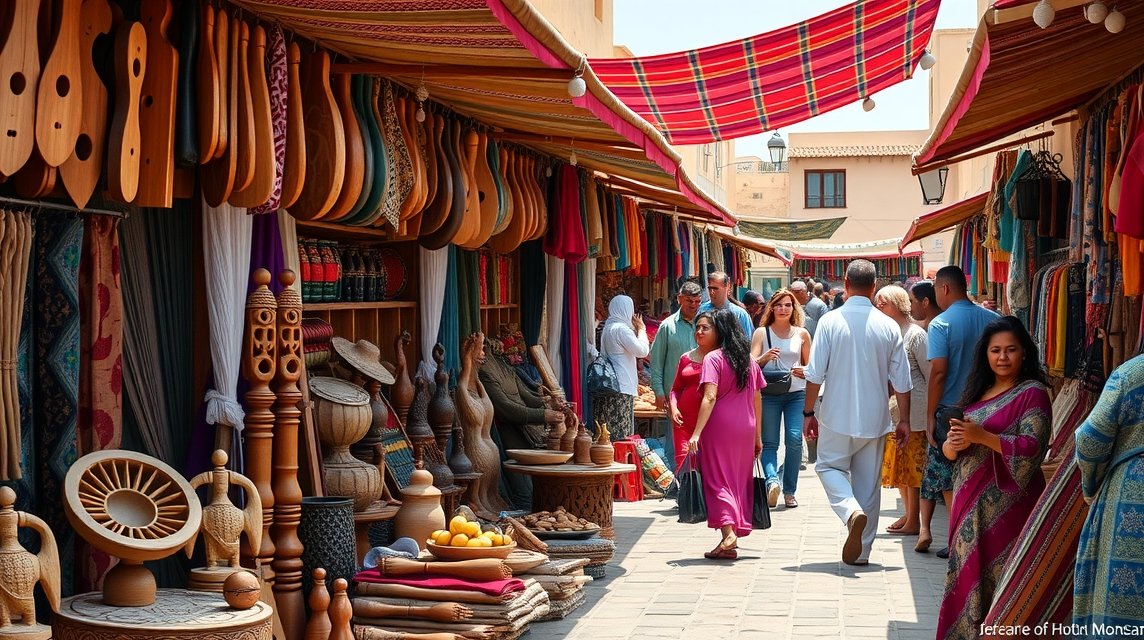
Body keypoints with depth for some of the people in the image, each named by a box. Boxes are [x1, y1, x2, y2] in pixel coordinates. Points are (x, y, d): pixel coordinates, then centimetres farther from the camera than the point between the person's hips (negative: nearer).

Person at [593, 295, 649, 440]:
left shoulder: (608, 328, 18)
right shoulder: (621, 329, -11)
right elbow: (642, 351, -13)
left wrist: (636, 329, 22)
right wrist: (641, 329, 1)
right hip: (621, 388, -9)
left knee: (607, 432, 6)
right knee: (620, 435, -8)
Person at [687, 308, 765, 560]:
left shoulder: (713, 358, -7)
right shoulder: (750, 361, 12)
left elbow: (710, 398, -17)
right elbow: (757, 401, 14)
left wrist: (697, 432, -20)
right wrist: (758, 436, 19)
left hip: (720, 427, -6)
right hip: (746, 430, 6)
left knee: (717, 480, -2)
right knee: (740, 481, 11)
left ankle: (728, 533, -16)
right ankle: (738, 529, 14)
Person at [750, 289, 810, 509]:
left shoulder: (802, 334, 12)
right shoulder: (761, 333, 7)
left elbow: (809, 365, 19)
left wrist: (804, 372, -4)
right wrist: (764, 358, -18)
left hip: (796, 393, 1)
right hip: (769, 393, -1)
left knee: (794, 439, -8)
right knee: (769, 442, -8)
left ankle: (789, 491, 1)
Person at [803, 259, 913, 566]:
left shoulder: (830, 321, -10)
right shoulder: (889, 326, -3)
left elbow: (815, 374, -9)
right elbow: (902, 382, 1)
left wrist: (808, 412, 3)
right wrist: (904, 419, 12)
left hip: (838, 417, -2)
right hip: (875, 419, 2)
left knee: (830, 466, 15)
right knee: (869, 481, 12)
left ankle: (851, 511, -14)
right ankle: (862, 551, 16)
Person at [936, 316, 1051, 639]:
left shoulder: (1032, 393, -5)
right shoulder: (977, 392, 15)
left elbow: (1032, 447, -18)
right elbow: (949, 450, 15)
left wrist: (981, 436, -21)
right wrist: (953, 445, -8)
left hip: (1006, 503, -6)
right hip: (969, 499, 7)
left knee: (1000, 576, -5)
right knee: (967, 573, 8)